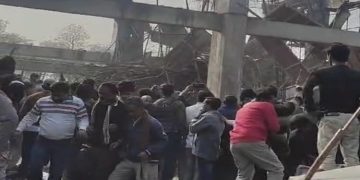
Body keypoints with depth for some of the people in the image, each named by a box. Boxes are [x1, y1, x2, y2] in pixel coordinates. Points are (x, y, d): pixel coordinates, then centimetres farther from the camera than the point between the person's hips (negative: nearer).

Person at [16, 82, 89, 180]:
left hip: (65, 143, -2)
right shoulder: (42, 101, 2)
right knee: (34, 167, -2)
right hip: (43, 141, 2)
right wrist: (19, 129, 7)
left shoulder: (77, 103, -4)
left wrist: (82, 128, -17)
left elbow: (83, 118, 3)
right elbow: (31, 116, 13)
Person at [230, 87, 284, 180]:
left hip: (235, 143, 7)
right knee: (277, 169, 3)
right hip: (252, 142, -7)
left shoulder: (245, 107, 30)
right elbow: (275, 128, 5)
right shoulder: (267, 105, 8)